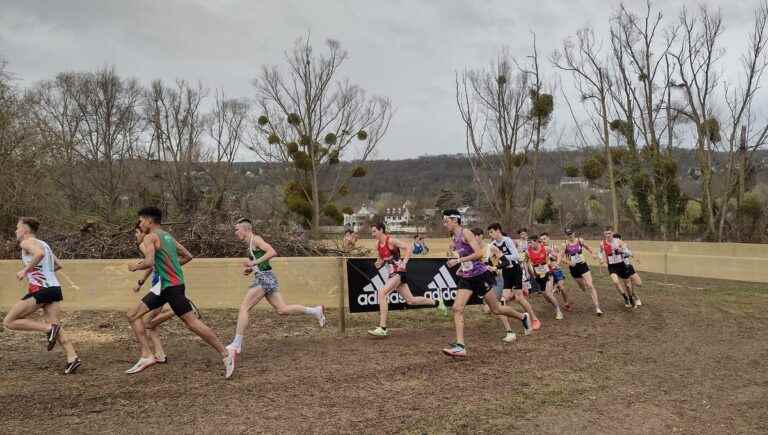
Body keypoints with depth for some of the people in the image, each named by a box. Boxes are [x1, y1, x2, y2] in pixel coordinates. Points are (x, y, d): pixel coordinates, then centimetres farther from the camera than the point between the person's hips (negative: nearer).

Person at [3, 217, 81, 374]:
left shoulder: (27, 242, -2)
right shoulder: (43, 244, 23)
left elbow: (39, 254, -24)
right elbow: (58, 265, 29)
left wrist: (25, 270, -16)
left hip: (40, 289, -8)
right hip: (55, 288, 8)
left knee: (9, 322, 4)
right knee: (55, 326, 4)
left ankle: (48, 329, -11)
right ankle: (72, 358, -11)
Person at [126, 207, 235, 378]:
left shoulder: (150, 237, -8)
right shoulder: (168, 236, 18)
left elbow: (149, 262, -23)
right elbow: (188, 256, 20)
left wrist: (135, 267, -4)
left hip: (171, 286, -10)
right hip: (164, 286, 10)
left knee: (191, 323, -7)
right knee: (133, 315, 9)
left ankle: (225, 354, -2)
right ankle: (147, 355, 5)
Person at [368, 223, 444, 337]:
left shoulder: (391, 241, -12)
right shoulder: (378, 245, 10)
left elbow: (408, 248, -17)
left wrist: (404, 262, -28)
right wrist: (379, 264, 0)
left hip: (398, 272, -9)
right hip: (392, 274, 9)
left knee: (382, 293, -22)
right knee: (410, 300, 12)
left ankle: (382, 328, -21)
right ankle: (436, 302, 33)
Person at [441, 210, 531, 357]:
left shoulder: (466, 233, -14)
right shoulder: (453, 240, 9)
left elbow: (479, 253, -23)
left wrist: (458, 260, -25)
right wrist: (461, 268, 9)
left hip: (480, 275, -7)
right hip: (466, 278, 7)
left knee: (496, 309, 7)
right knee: (457, 308, -9)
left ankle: (523, 317, 32)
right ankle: (460, 346, -10)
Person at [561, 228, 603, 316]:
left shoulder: (580, 240, -3)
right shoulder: (565, 244, -8)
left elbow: (587, 247, 16)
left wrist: (593, 254, 0)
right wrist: (568, 262, -24)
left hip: (583, 265, 0)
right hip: (573, 268, 0)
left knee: (590, 286, -11)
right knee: (582, 287, 14)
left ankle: (597, 308, -12)